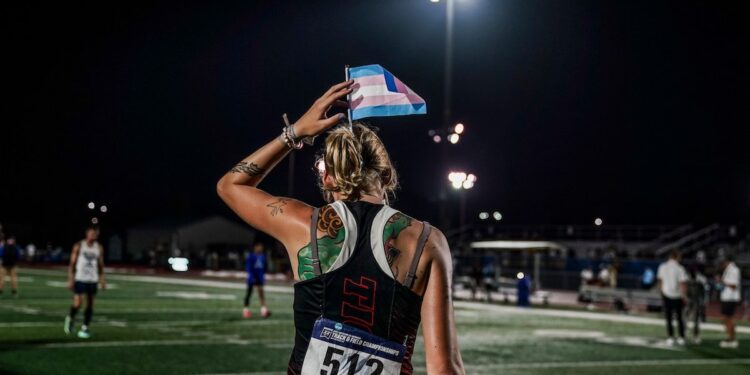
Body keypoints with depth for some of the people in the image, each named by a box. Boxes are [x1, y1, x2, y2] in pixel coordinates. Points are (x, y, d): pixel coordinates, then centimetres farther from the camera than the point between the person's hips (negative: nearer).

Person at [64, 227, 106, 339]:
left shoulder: (99, 248, 7)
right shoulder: (79, 246, -4)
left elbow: (101, 265, 13)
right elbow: (72, 263, -4)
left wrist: (102, 280, 6)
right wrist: (70, 279, -9)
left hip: (92, 279, 4)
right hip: (80, 278, -4)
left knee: (90, 305, 2)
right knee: (77, 303, -11)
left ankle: (85, 329, 8)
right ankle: (70, 319, 19)